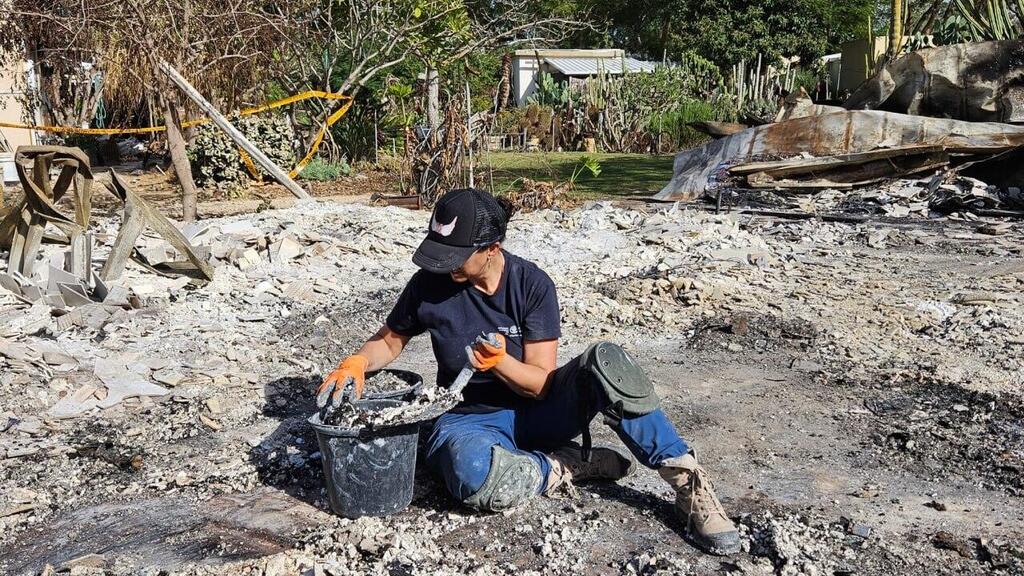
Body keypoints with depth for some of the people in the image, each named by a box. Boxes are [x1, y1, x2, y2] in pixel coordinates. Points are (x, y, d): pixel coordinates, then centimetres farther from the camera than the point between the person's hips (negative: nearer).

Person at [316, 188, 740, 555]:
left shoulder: (533, 285, -11)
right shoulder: (430, 284, -8)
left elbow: (540, 383, -11)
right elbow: (389, 341, 10)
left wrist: (499, 361, -31)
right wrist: (357, 362, -12)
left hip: (539, 409, 0)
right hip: (474, 419, 0)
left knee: (605, 360, -33)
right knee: (469, 472, -41)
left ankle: (689, 484, -22)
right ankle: (580, 464, -15)